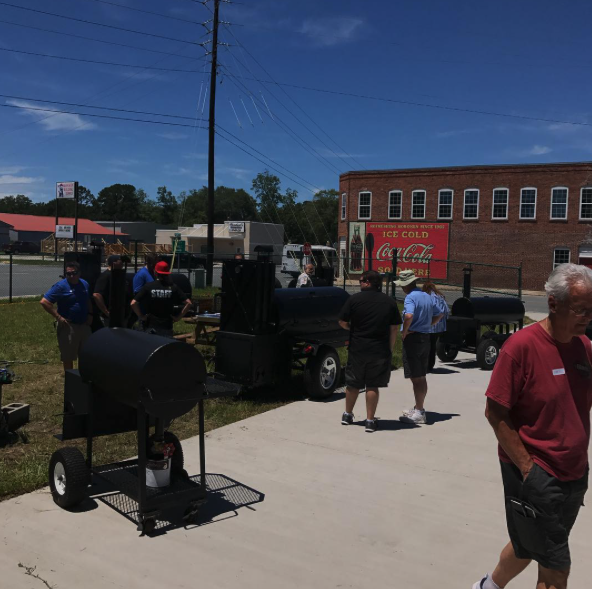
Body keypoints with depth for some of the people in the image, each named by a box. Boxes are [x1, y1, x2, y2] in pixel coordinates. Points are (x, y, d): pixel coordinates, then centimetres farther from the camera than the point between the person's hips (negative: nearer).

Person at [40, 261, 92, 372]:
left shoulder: (85, 284, 7)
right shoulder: (61, 286, -12)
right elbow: (44, 302, -17)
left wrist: (90, 314, 7)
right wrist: (58, 317, -20)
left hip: (84, 325, 6)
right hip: (68, 326, -6)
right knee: (68, 357, 4)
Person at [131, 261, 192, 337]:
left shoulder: (148, 286, -5)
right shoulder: (173, 287, -3)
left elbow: (133, 303, -11)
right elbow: (188, 303, -6)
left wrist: (141, 316, -1)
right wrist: (179, 317, -1)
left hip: (150, 326, 0)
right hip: (166, 326, 0)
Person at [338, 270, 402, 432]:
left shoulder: (354, 299, -4)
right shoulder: (390, 302, 2)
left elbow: (342, 322, -2)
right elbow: (394, 329, 2)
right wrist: (390, 349, 9)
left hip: (357, 349, 0)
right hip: (380, 350, 0)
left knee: (353, 384, 14)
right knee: (373, 386, 6)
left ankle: (347, 415, 29)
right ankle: (370, 420, 8)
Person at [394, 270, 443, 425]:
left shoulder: (410, 297, -15)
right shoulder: (427, 296, 12)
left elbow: (409, 316, -33)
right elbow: (438, 314, 23)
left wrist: (404, 332, -18)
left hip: (412, 338, -9)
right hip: (425, 338, 9)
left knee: (415, 378, -4)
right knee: (421, 377, 16)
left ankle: (419, 413, 0)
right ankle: (419, 408, 26)